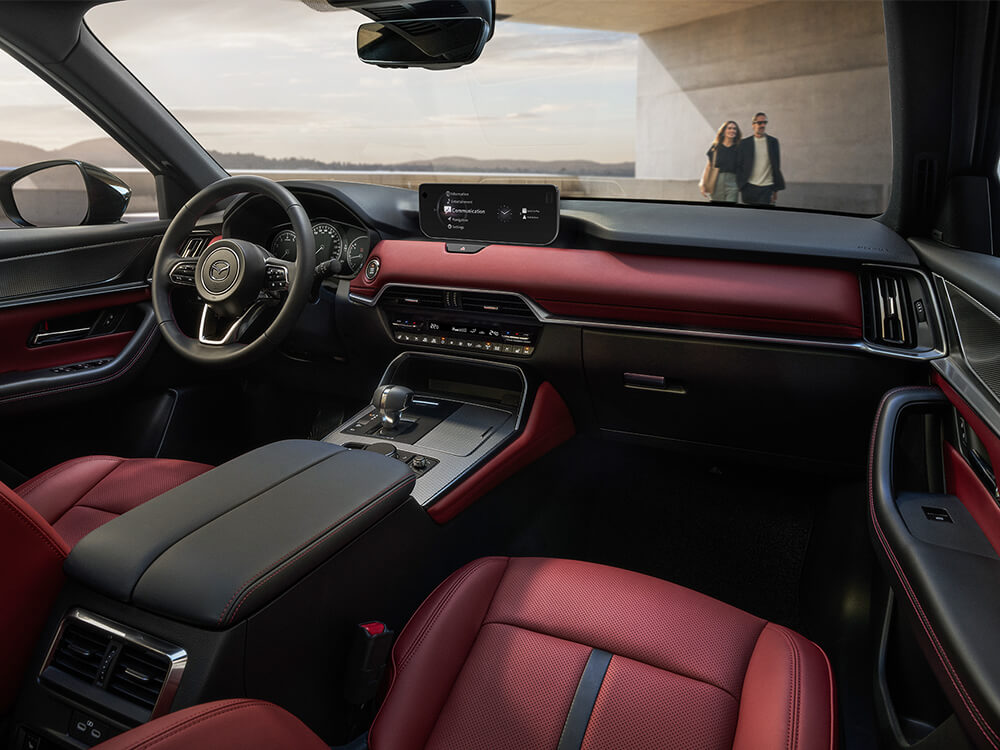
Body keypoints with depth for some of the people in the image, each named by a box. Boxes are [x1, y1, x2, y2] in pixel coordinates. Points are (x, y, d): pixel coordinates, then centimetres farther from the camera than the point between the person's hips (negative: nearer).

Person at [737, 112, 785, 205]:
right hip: (749, 187, 0)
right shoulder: (744, 143, 6)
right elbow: (739, 166, 5)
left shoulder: (773, 142, 8)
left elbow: (776, 166, 8)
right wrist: (739, 186, -3)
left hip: (767, 188, 0)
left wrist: (776, 189, 3)